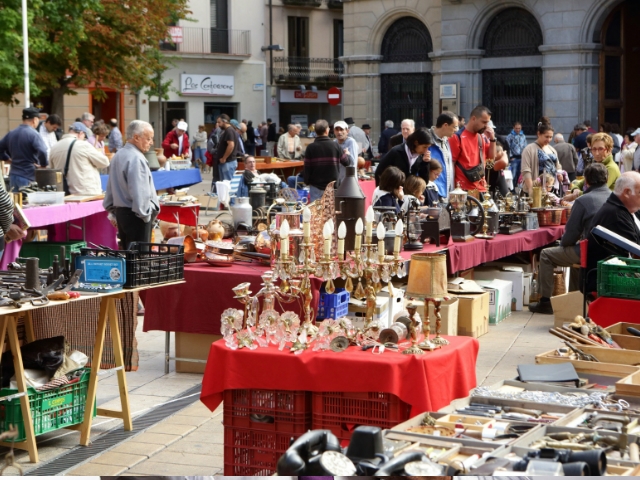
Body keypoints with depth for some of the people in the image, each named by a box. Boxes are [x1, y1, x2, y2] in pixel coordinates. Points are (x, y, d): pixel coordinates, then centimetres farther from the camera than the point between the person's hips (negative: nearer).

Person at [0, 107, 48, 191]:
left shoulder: (11, 133, 10)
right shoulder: (33, 134, -12)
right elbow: (42, 152, -25)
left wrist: (8, 159, 17)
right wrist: (44, 164, -9)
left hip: (13, 175, 7)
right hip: (28, 176, -7)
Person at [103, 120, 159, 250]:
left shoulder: (118, 156, 13)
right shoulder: (136, 159, -18)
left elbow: (110, 188, 19)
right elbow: (139, 193, -23)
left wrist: (112, 210, 25)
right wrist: (146, 214, -15)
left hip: (120, 211, 10)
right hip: (136, 216, -10)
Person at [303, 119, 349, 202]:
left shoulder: (310, 147, -7)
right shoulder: (335, 146, -5)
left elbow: (307, 168, -6)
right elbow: (346, 162, 3)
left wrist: (307, 181, 8)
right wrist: (347, 154, 24)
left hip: (315, 186, -1)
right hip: (332, 185, 1)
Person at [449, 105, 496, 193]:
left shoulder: (482, 137, 12)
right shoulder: (457, 137, -9)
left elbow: (492, 156, 19)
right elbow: (450, 164, -10)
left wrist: (492, 139, 4)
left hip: (481, 188, 7)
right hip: (464, 189, -7)